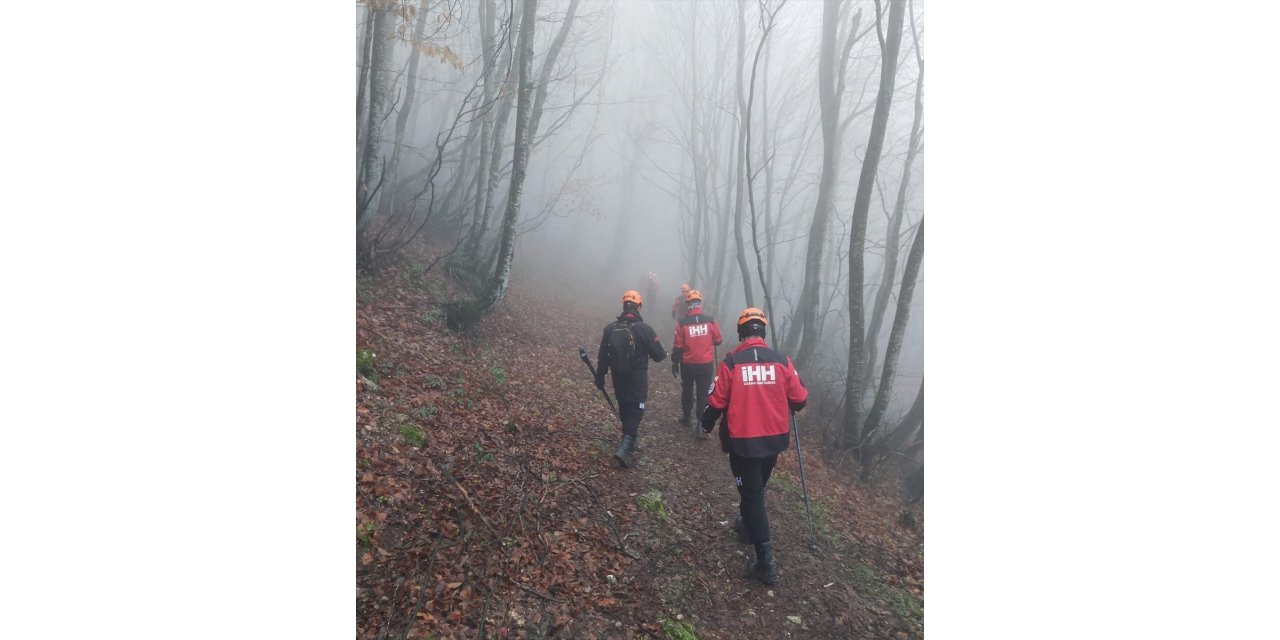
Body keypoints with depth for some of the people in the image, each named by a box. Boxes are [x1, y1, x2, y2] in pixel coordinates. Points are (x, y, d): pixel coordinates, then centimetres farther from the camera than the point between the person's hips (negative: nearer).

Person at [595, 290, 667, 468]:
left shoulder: (610, 328, -6)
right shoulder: (645, 330, -17)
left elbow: (602, 357, 0)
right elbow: (659, 356, -10)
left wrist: (600, 378, 12)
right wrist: (664, 352, 14)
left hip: (618, 380, 4)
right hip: (638, 381, -4)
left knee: (624, 408, 21)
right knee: (635, 411, 4)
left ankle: (629, 440, 38)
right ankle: (624, 447, -11)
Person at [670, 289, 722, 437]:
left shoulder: (682, 323, -12)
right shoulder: (711, 320, -9)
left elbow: (677, 346, -8)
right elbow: (718, 341, 4)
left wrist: (674, 363, 5)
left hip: (688, 365, 0)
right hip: (706, 365, 0)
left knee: (687, 391, 20)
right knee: (704, 395, 4)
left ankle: (687, 418, 37)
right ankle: (702, 427, 1)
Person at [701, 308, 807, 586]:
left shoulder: (730, 362, -12)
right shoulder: (781, 361, -6)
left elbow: (716, 402, -8)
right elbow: (800, 399, -2)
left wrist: (706, 425, 11)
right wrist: (785, 407, 21)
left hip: (742, 441, -3)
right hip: (774, 439, 3)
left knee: (751, 493, 4)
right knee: (757, 488, 25)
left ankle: (765, 560, 2)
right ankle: (747, 525, 48)